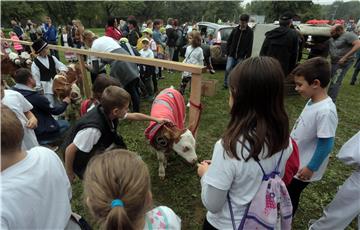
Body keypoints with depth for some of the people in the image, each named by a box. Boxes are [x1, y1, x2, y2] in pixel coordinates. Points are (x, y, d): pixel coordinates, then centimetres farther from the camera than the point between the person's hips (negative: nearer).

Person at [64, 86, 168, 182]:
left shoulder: (107, 112, -18)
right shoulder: (93, 128, -41)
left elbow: (134, 116, -2)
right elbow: (70, 150, -29)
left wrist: (156, 119, 6)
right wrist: (69, 174, -13)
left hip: (96, 148, 7)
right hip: (82, 160, -7)